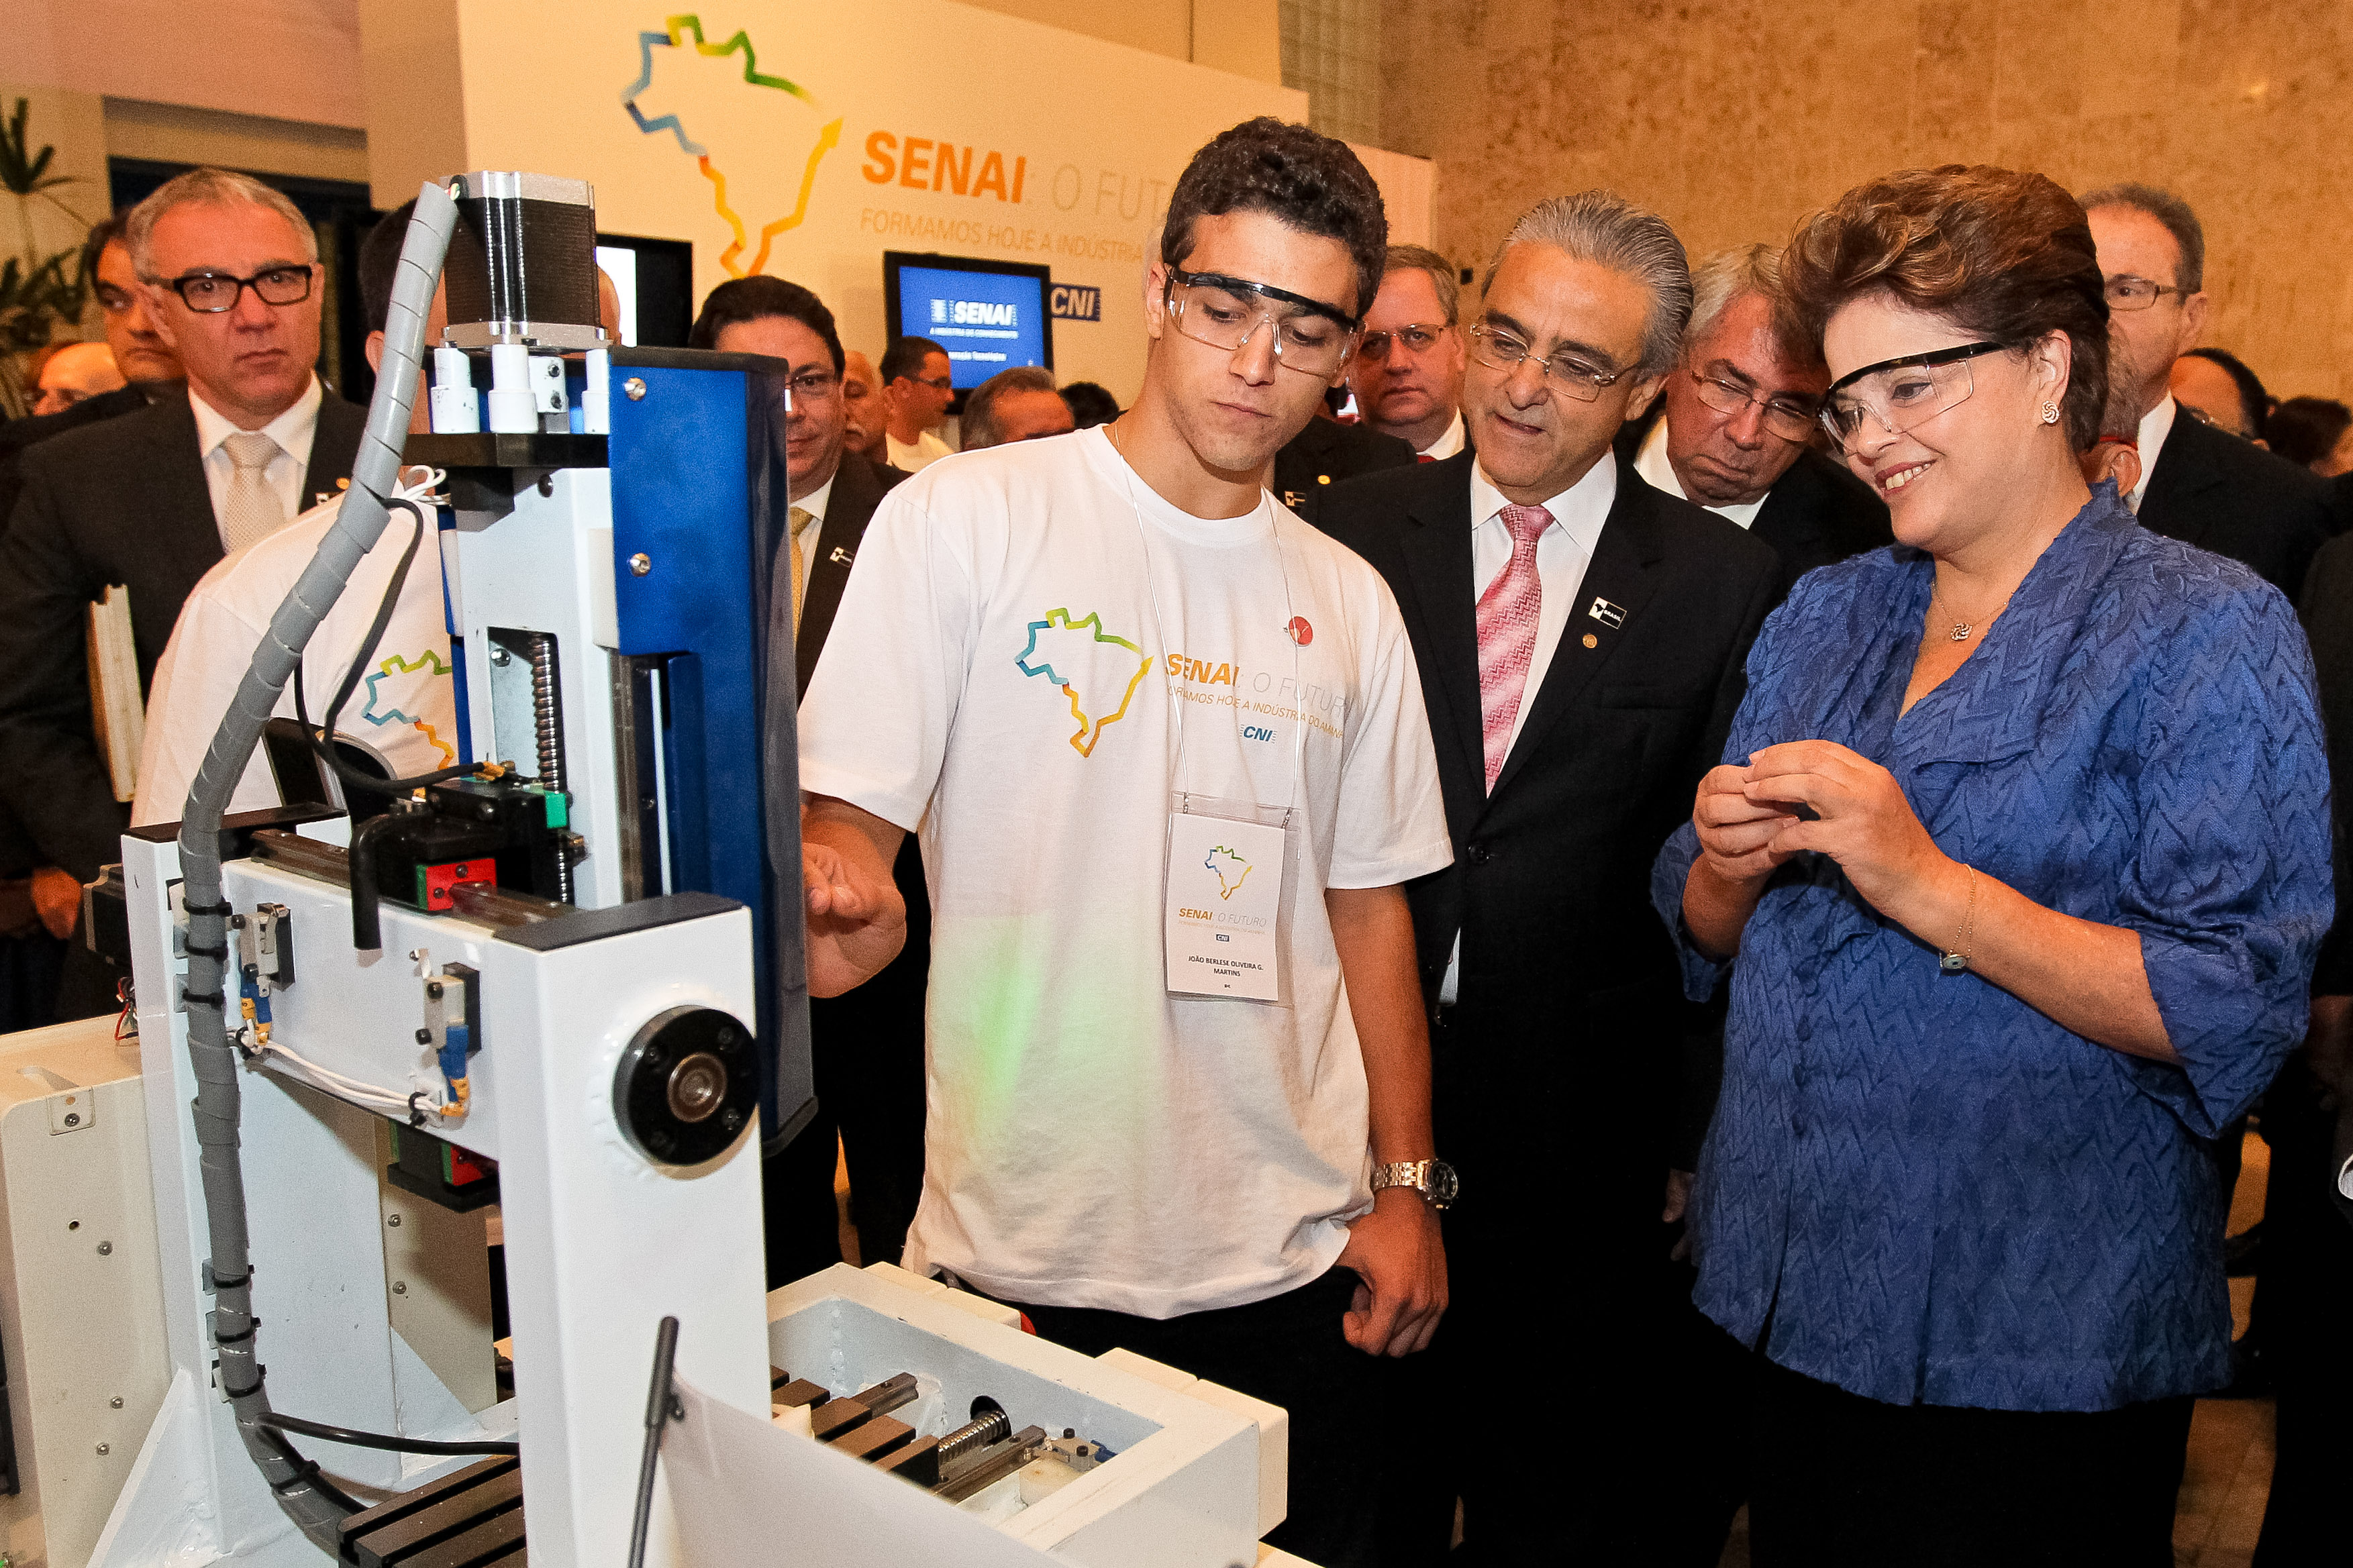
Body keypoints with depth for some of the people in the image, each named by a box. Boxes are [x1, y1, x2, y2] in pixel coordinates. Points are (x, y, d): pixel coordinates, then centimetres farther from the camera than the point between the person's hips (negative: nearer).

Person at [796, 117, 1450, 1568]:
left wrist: (1407, 1187, 8)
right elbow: (844, 822, -9)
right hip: (1023, 1250, -3)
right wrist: (842, 900, -32)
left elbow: (1368, 905, 10)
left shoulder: (1350, 605, 7)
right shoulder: (963, 521, -6)